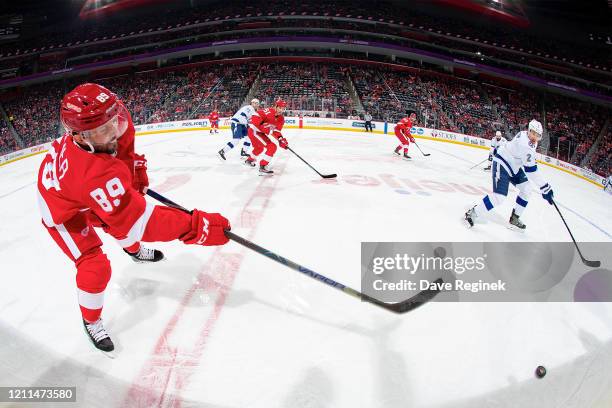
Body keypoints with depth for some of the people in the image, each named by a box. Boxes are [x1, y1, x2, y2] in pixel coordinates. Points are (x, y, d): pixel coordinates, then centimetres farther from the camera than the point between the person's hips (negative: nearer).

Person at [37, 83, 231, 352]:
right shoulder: (97, 175, -49)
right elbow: (140, 221, -48)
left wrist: (133, 173, -3)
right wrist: (197, 227, -48)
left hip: (86, 195, 8)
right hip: (62, 213, -7)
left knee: (121, 216, 22)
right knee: (94, 266, -9)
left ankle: (134, 250, 56)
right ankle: (91, 321, 18)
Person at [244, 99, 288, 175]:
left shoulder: (281, 119, 3)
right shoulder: (269, 112, -22)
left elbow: (276, 131, 2)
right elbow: (256, 115, -27)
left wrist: (281, 139, -15)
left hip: (260, 132, 10)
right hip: (254, 131, -10)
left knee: (259, 148, 32)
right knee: (272, 147, -17)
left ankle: (249, 160, 59)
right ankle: (262, 167, -15)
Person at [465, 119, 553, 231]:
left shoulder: (525, 134, -2)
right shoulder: (525, 144, -31)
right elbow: (531, 170, -32)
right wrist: (545, 188, -31)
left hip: (513, 165, 10)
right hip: (502, 164, -10)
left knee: (526, 190, 6)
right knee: (499, 196, -20)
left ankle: (514, 219, 16)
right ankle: (472, 213, -6)